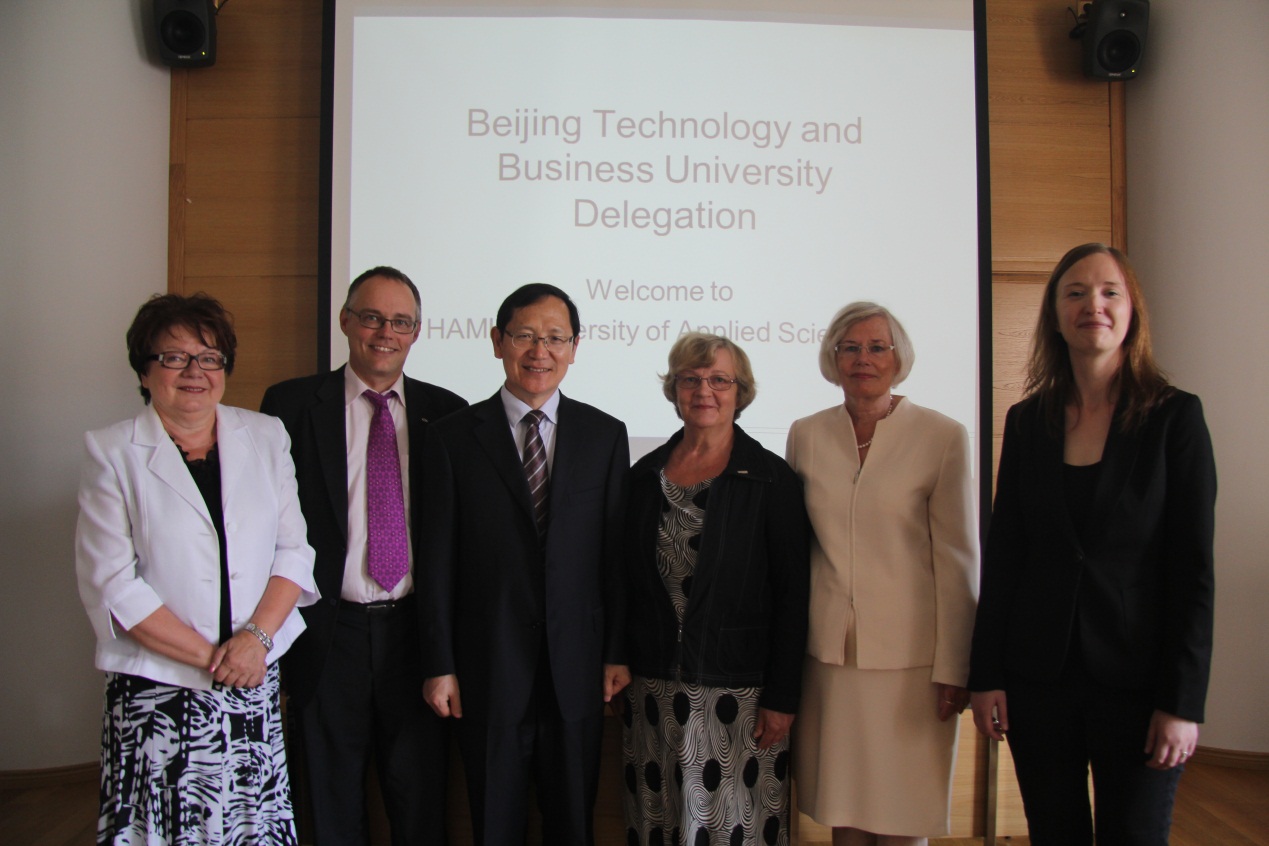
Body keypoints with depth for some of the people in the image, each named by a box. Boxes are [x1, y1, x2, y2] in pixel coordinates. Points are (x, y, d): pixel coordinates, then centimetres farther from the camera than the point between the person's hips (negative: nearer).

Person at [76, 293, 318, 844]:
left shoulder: (264, 437, 8)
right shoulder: (111, 453, -1)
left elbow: (294, 550, 5)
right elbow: (112, 586, -6)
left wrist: (257, 636, -10)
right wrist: (211, 657, -10)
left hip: (255, 685, 2)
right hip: (156, 693, -2)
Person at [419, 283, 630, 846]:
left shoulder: (606, 435, 3)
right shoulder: (453, 437, -1)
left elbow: (617, 552, 4)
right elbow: (438, 561, -2)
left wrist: (617, 653, 2)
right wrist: (440, 666, -4)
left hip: (576, 669, 2)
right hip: (487, 669, -1)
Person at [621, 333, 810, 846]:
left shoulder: (772, 479, -5)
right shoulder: (645, 475, 7)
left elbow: (792, 596, -7)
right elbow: (627, 580, 12)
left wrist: (782, 698, -10)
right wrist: (619, 670, 8)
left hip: (737, 689, -3)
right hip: (654, 689, 4)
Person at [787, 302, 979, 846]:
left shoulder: (943, 437, -5)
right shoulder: (805, 435, 5)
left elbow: (957, 558, -4)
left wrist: (953, 668, -5)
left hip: (909, 657, -3)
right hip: (828, 652, 3)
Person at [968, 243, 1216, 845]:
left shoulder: (1174, 417, -3)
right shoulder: (1027, 421, 4)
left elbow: (1194, 568, -6)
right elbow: (1002, 555, 6)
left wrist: (1183, 701, -10)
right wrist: (985, 675, 2)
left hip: (1135, 677, -2)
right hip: (1038, 676, 3)